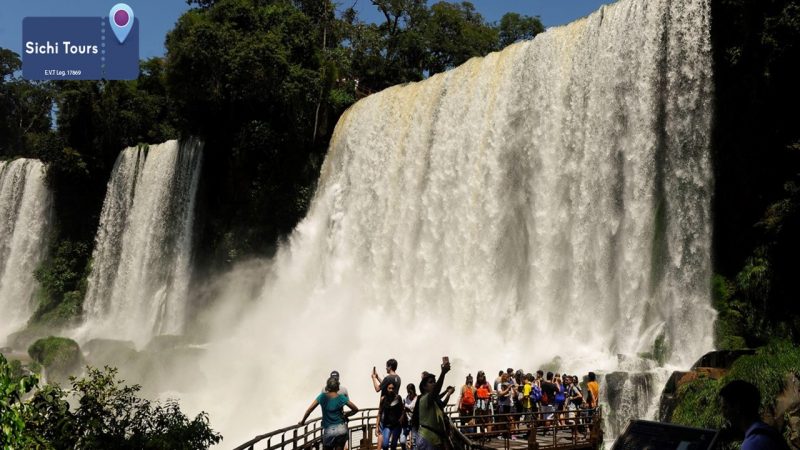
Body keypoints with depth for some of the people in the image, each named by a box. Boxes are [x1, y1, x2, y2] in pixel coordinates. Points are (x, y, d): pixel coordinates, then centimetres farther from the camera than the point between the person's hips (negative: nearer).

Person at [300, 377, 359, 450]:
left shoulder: (322, 397, -3)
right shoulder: (341, 398, -2)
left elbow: (309, 409, -5)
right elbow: (355, 409, 0)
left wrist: (302, 421, 7)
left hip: (328, 431, -1)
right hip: (341, 429, 1)